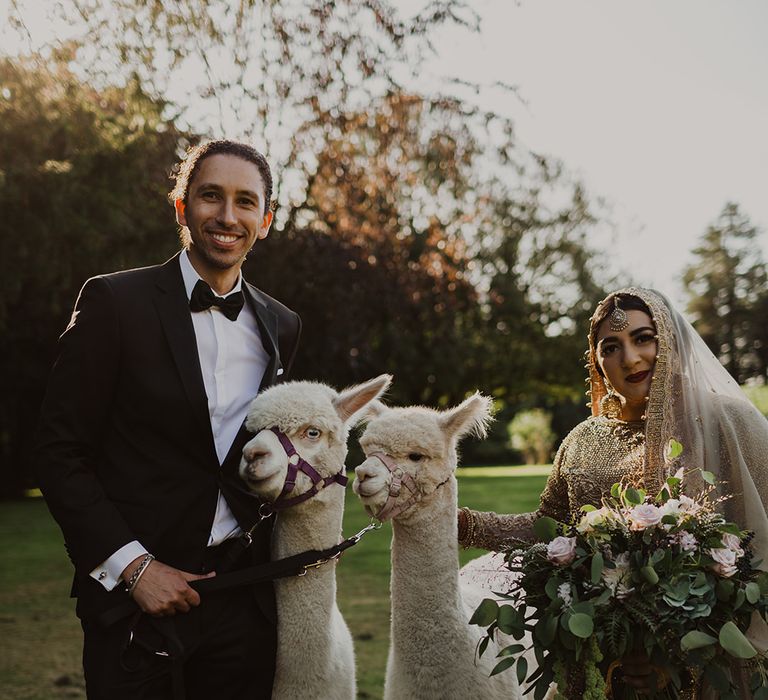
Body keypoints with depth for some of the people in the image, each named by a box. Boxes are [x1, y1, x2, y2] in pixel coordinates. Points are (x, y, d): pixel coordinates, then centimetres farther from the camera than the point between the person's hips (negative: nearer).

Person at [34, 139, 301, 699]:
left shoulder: (282, 326, 8)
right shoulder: (114, 302, -6)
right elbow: (60, 452, -7)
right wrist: (133, 565, -12)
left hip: (245, 600, 4)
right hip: (133, 592, -4)